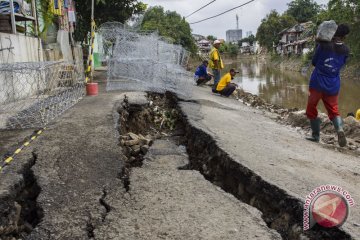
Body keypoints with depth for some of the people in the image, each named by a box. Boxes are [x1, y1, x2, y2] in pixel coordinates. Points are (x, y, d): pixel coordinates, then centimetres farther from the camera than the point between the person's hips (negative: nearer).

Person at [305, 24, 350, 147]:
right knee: (333, 110, 12)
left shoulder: (324, 45, -11)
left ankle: (316, 135, 13)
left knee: (311, 109, 12)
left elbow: (314, 62, -1)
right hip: (333, 86, 3)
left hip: (317, 83, -3)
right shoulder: (345, 50, -1)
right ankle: (340, 129, -15)